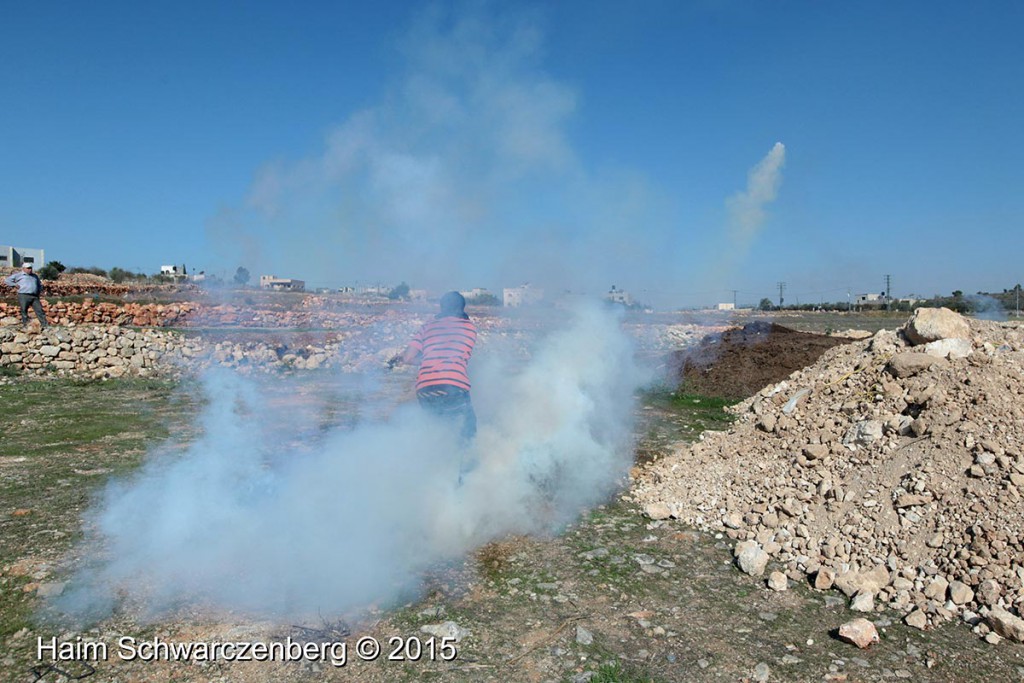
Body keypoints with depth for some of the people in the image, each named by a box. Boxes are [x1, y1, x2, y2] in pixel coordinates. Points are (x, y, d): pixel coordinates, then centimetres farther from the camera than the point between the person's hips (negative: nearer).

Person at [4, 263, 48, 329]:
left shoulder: (35, 276, 23)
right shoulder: (18, 275, 9)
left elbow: (40, 284, 36)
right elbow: (7, 281, 9)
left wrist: (40, 291, 17)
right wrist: (15, 284, -4)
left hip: (35, 297, 3)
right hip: (23, 296, -3)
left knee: (39, 310, -5)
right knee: (24, 311, -1)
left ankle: (44, 324, -8)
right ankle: (25, 324, 4)